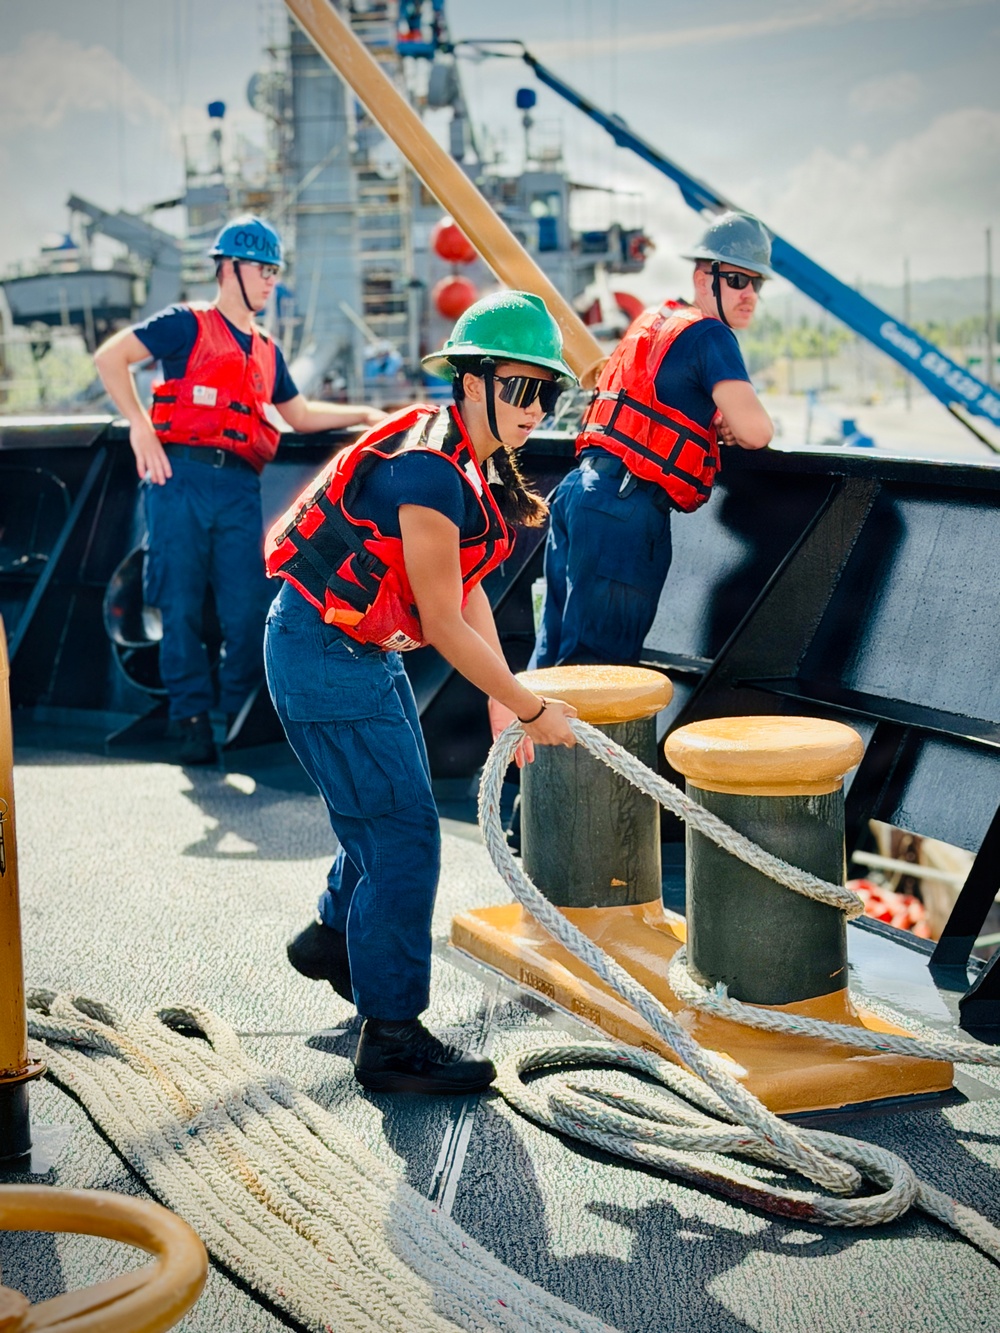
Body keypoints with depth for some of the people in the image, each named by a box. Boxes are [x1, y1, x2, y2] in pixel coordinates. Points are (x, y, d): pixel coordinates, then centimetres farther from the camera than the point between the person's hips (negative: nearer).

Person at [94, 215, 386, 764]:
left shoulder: (266, 352, 24)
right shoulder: (187, 325, 5)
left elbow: (300, 414, 33)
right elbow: (110, 357, -3)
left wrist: (366, 415, 24)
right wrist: (139, 425, -10)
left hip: (240, 487, 5)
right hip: (181, 477, -5)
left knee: (248, 608, -4)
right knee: (181, 605, -3)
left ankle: (235, 716, 8)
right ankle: (191, 719, 6)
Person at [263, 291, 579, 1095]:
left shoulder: (474, 462, 4)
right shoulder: (429, 474, -27)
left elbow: (469, 592, 9)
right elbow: (446, 624, -23)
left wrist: (502, 702, 3)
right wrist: (534, 711, -14)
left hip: (366, 650, 10)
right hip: (323, 656, -10)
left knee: (396, 808, 23)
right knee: (402, 832, -8)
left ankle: (335, 937, 49)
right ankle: (390, 1040, 2)